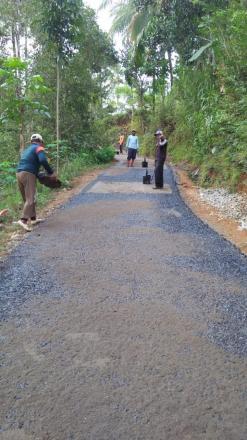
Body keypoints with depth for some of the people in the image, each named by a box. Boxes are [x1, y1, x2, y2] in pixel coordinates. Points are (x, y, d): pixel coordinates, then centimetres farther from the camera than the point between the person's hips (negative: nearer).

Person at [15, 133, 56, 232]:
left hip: (19, 173, 8)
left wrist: (37, 174, 28)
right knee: (30, 199, -12)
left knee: (27, 199, 16)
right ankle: (23, 220, -25)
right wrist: (51, 172, -11)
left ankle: (33, 218, 23)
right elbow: (43, 160, -16)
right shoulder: (39, 148, 3)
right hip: (28, 174, -8)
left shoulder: (27, 150, 28)